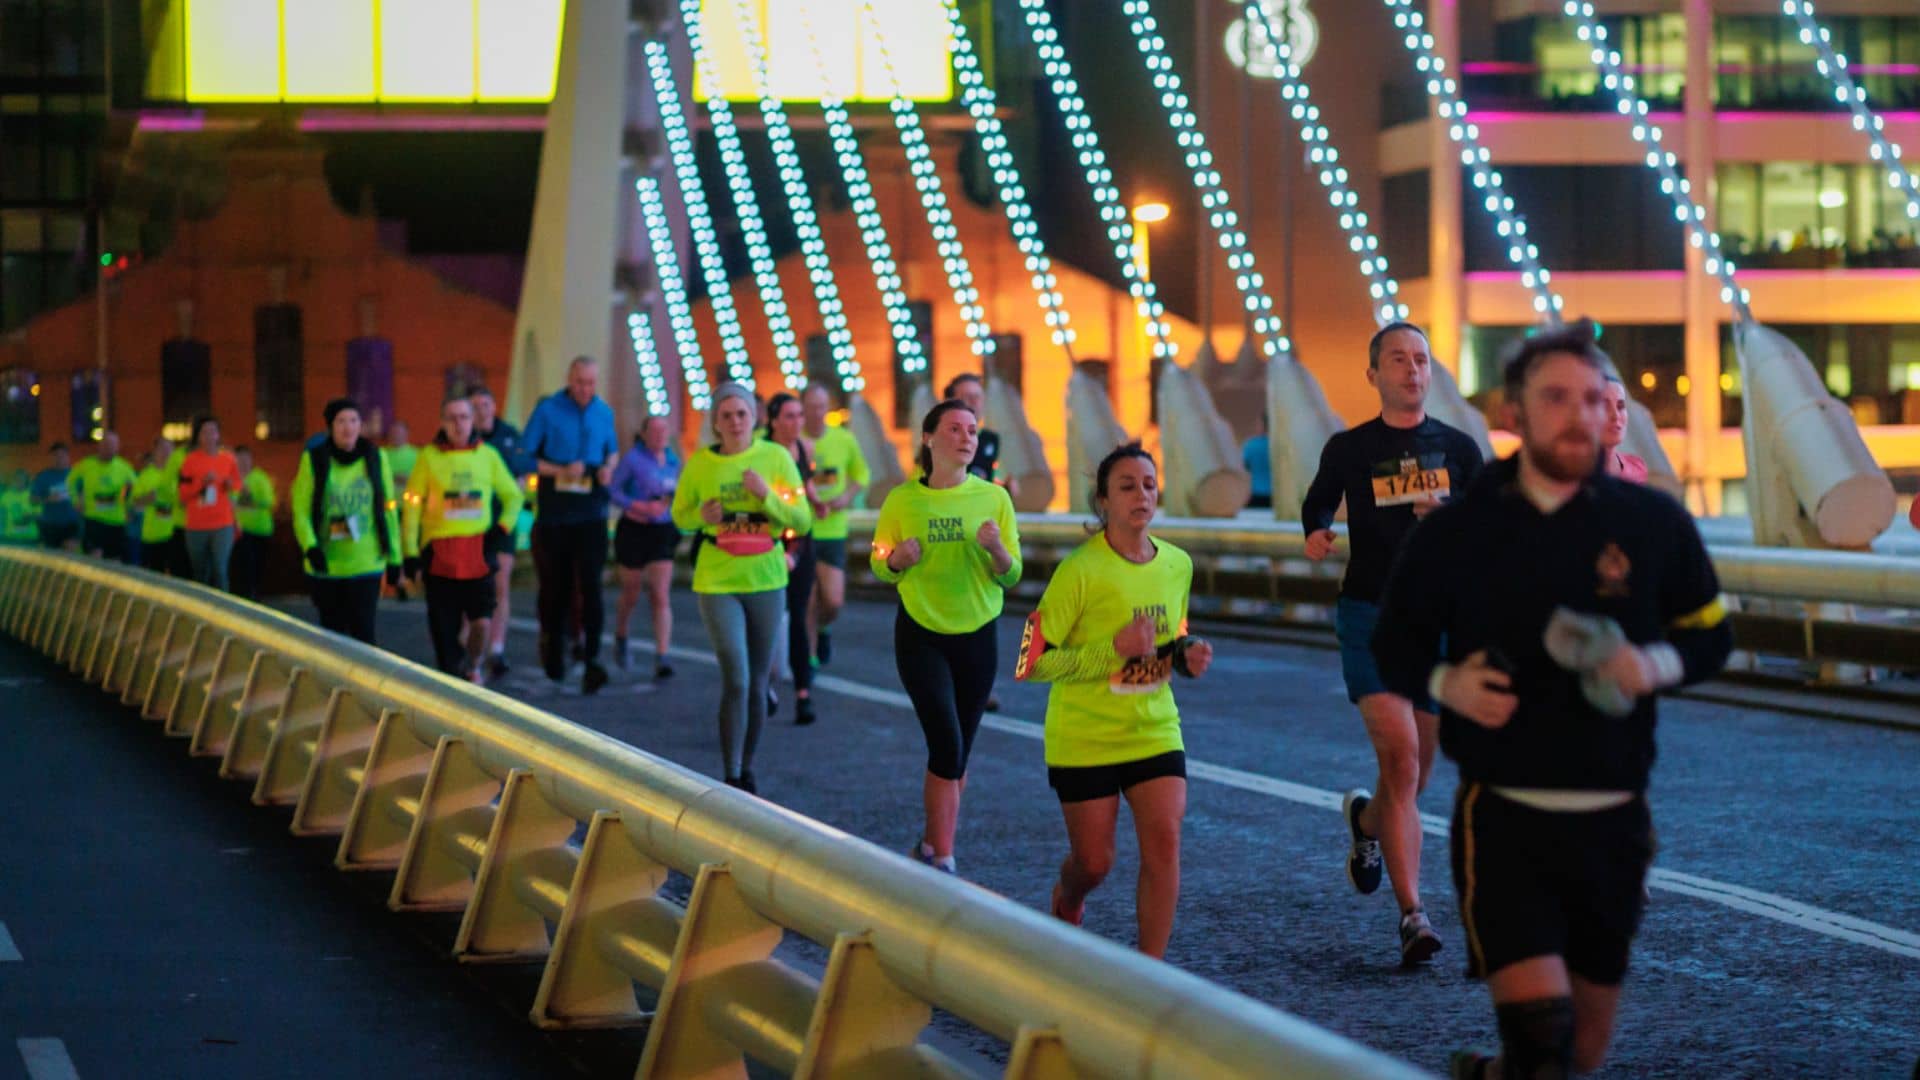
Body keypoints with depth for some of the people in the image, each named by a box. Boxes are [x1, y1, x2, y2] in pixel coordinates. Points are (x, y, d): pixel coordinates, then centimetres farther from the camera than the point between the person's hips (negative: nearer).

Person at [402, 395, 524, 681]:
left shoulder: (488, 455, 8)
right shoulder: (429, 456, 2)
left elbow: (513, 495, 19)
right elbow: (411, 505, 4)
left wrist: (503, 526, 3)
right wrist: (410, 552, -1)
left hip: (478, 552, 1)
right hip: (439, 556, -1)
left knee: (481, 622, -7)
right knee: (444, 629, 2)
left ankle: (474, 666, 21)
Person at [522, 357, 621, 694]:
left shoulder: (604, 413, 7)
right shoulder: (547, 410, -4)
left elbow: (613, 451, 22)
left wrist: (608, 468, -1)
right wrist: (560, 471, -17)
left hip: (591, 515, 1)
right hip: (554, 514, -1)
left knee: (590, 584, -11)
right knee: (556, 586, 9)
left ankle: (591, 659, -14)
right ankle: (553, 654, 30)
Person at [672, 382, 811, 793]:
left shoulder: (776, 457, -3)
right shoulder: (700, 463, -4)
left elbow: (802, 520, -3)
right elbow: (679, 516, 8)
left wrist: (767, 496, -20)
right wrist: (702, 516, -13)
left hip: (766, 579, 2)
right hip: (717, 581, -2)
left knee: (758, 683, 10)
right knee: (736, 681, -11)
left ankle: (747, 771, 25)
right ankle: (730, 778, -4)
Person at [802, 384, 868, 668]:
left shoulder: (845, 440, 0)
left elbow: (861, 473, 15)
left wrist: (848, 496, -3)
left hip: (833, 530, 2)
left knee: (833, 601, -3)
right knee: (808, 601, 0)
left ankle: (823, 628, 31)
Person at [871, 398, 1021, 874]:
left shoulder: (993, 498, -5)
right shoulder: (902, 500, -6)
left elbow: (1011, 576, -2)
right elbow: (880, 567, 3)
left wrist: (997, 549, -23)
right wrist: (898, 557, -18)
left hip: (977, 636, 2)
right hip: (920, 634, -2)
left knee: (958, 751, 10)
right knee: (947, 744, -13)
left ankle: (933, 843, 29)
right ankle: (942, 859, -6)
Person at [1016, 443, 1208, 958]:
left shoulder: (1178, 565, 2)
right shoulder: (1080, 570, -17)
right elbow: (1031, 663, -18)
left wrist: (1187, 654, -4)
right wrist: (1113, 649, -26)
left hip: (1155, 732, 4)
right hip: (1085, 738, -4)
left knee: (1164, 842, -13)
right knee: (1094, 862, 6)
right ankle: (1067, 898, 43)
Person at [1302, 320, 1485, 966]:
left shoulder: (1457, 449, 7)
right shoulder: (1349, 449, 4)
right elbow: (1317, 503, 20)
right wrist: (1316, 534, -2)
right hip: (1371, 617, -3)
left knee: (1416, 772, 11)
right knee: (1400, 760, -17)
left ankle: (1366, 821, 47)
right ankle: (1411, 915, -15)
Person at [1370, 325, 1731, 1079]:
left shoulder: (1654, 524, 1)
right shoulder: (1457, 531, 0)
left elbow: (1710, 635, 10)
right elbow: (1394, 646, 9)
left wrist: (1656, 665, -11)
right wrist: (1446, 683, -12)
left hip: (1612, 820, 3)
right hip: (1502, 817, -3)